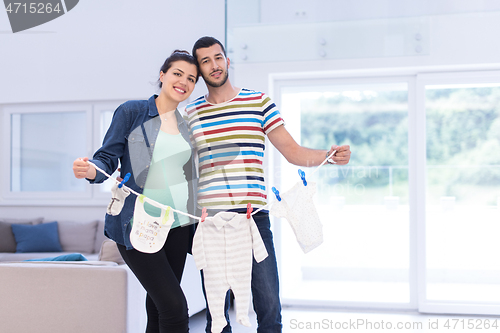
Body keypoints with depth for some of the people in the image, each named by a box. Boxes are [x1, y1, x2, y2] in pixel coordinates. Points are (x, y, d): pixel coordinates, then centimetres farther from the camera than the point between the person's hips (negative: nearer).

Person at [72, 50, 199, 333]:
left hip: (177, 226, 5)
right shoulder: (132, 112, -3)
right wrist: (90, 170, -28)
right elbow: (107, 159, -6)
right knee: (174, 306, -13)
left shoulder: (187, 125, 13)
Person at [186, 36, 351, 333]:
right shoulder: (191, 113, 12)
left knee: (269, 306, -5)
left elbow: (292, 151, 5)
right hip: (209, 219, 2)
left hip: (253, 217, -1)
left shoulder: (259, 102, 7)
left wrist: (329, 155, -11)